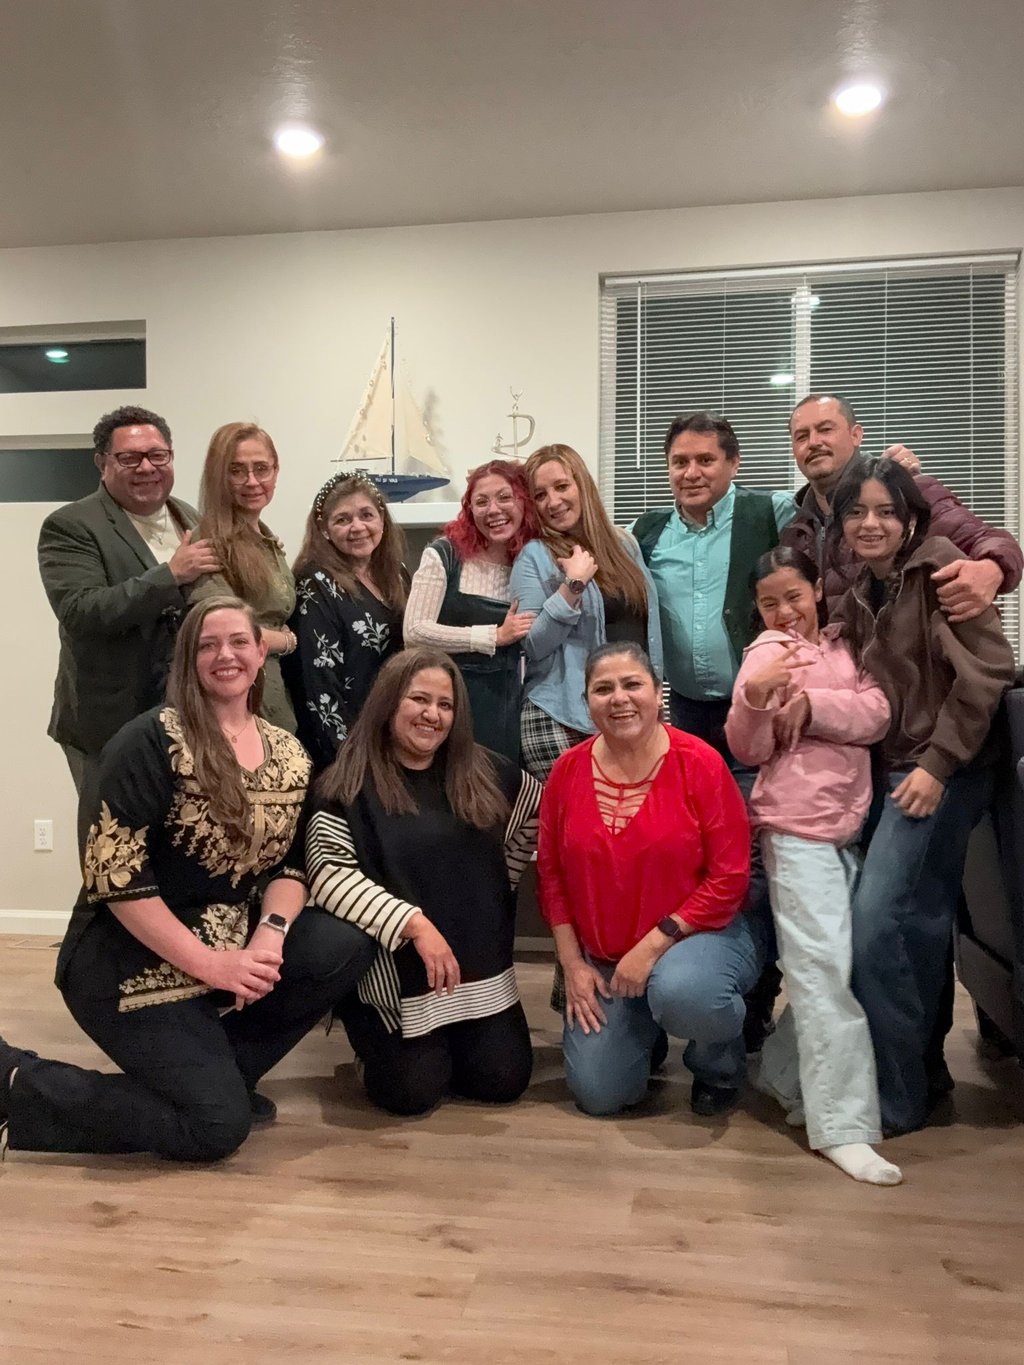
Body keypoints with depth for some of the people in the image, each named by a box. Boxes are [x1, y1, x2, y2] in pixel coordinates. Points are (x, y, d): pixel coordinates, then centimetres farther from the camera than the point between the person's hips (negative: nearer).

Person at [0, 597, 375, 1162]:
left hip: (235, 945, 6)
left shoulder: (289, 754, 5)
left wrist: (269, 934, -17)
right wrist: (208, 964, -22)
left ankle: (215, 1069, 3)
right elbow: (112, 871, -20)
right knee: (218, 1123, -14)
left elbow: (290, 864, 5)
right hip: (135, 959, -6)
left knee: (345, 948, -16)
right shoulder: (153, 740, -14)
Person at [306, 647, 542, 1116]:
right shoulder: (350, 784, -10)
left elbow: (540, 814, 19)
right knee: (414, 1091, -14)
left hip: (479, 967, 4)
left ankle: (448, 1040, 29)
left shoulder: (482, 773, 4)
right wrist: (414, 923, -26)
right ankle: (372, 1034, 19)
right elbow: (328, 873, -20)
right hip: (393, 971, -4)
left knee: (504, 1080, -3)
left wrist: (498, 887, 11)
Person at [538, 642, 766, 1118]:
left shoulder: (699, 763, -16)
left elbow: (729, 878, -16)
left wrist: (652, 946, -19)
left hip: (700, 933, -4)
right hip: (602, 957, 4)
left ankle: (721, 1063, -1)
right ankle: (644, 1029, 32)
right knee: (598, 1094, -2)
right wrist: (572, 964, -2)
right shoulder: (568, 770, -4)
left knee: (680, 991, -38)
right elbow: (551, 873, 4)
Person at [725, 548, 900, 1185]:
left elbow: (876, 714, -2)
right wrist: (756, 696, -29)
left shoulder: (842, 646, 13)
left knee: (825, 965, 8)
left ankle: (783, 1073, 26)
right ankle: (844, 1125, -5)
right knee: (826, 966, -9)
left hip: (848, 823, 6)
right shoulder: (768, 653, -4)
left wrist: (812, 706, -16)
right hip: (796, 826, -6)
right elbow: (749, 750, -11)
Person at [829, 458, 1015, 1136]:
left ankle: (896, 1096, 1)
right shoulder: (860, 596, 11)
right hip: (898, 767, 7)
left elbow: (988, 670, -17)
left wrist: (938, 763, -19)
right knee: (922, 923, 14)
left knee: (875, 920, -12)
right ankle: (922, 1071, 27)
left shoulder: (940, 565, -11)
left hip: (944, 769, -7)